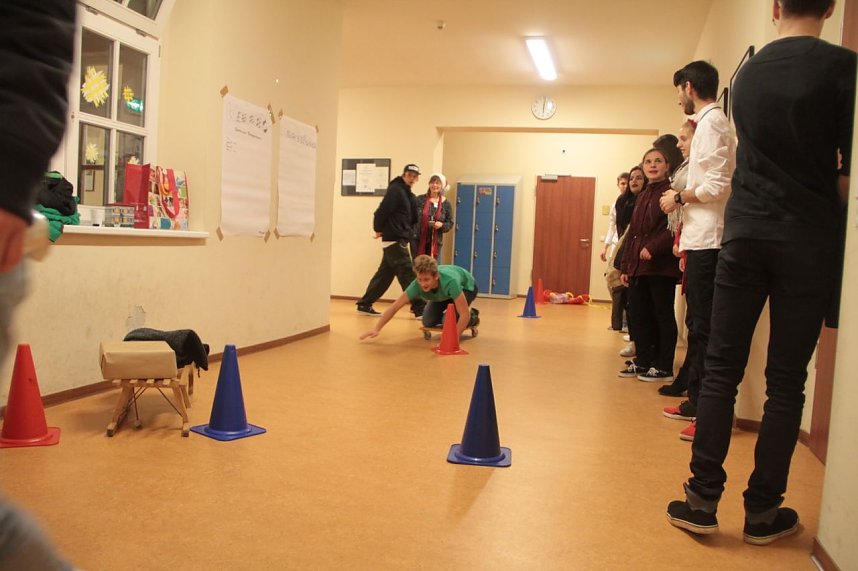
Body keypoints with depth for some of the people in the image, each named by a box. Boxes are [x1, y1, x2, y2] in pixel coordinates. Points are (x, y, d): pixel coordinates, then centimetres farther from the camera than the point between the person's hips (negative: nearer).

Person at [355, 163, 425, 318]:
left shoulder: (408, 195, 18)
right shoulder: (395, 190, -11)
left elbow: (412, 218, 18)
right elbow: (382, 211, -18)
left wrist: (408, 232, 4)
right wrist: (379, 229, -10)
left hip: (400, 240, 9)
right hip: (394, 240, -9)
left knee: (385, 274, 12)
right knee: (407, 274, -9)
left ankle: (364, 305, 19)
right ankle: (419, 309, -7)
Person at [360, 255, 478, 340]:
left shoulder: (449, 281, -47)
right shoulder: (417, 285, -35)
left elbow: (464, 314, -42)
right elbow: (394, 307, -28)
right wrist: (376, 329, -34)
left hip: (466, 287, -5)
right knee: (428, 322, -6)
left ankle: (473, 317, 7)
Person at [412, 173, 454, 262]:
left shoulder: (446, 204, 2)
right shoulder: (420, 199, -1)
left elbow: (450, 223, 6)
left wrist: (441, 225, -14)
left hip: (435, 241, 1)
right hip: (418, 240, -1)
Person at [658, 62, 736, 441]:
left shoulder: (712, 123, -10)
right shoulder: (711, 122, 20)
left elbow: (717, 186, -19)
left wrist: (679, 197, -6)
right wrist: (682, 197, 13)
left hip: (707, 240, -10)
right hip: (701, 239, 10)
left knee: (705, 327, -10)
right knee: (699, 324, 14)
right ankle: (696, 401, 23)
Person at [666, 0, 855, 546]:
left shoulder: (748, 72, 10)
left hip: (744, 233, 3)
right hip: (808, 237, -3)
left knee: (722, 368, 5)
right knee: (786, 380, 4)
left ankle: (703, 499, 6)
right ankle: (763, 511, 12)